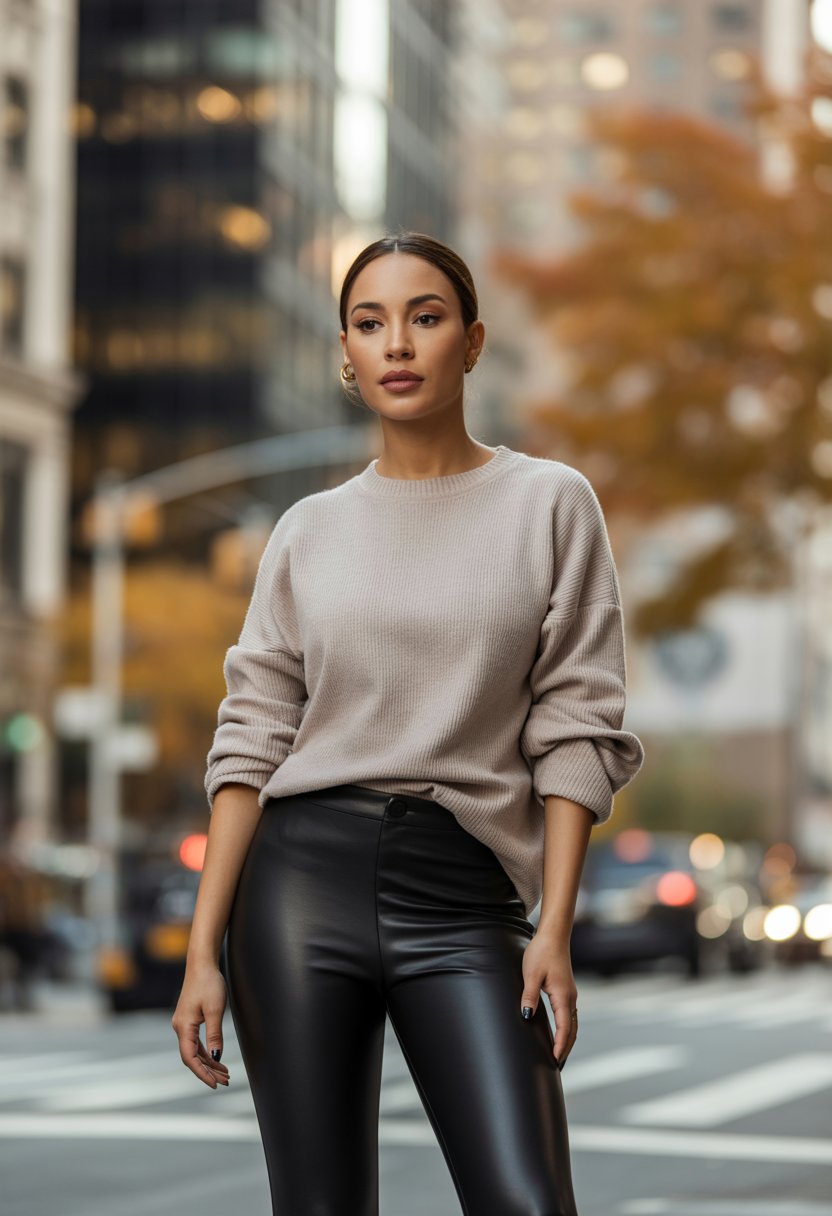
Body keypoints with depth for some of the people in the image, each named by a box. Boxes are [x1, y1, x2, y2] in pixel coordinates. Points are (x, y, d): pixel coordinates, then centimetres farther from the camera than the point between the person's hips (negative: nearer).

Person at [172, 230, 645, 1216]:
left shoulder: (549, 504, 5)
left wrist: (555, 927, -8)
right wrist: (203, 950, 0)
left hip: (464, 897, -1)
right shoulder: (310, 530, 10)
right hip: (306, 876, 2)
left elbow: (574, 729, 1)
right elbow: (250, 743, 7)